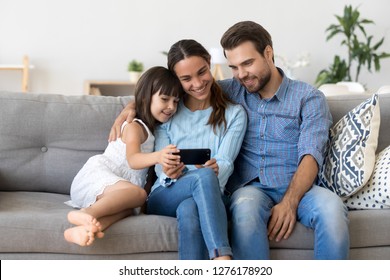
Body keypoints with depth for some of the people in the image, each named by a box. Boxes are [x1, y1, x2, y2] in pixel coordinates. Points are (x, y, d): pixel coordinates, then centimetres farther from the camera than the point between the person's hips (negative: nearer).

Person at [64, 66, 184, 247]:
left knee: (129, 208, -32)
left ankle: (82, 229, -56)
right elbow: (133, 160, -21)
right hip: (96, 174, -6)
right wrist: (157, 157, -42)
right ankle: (87, 214, -50)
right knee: (138, 193, -36)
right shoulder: (134, 127, -4)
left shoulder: (154, 130, 24)